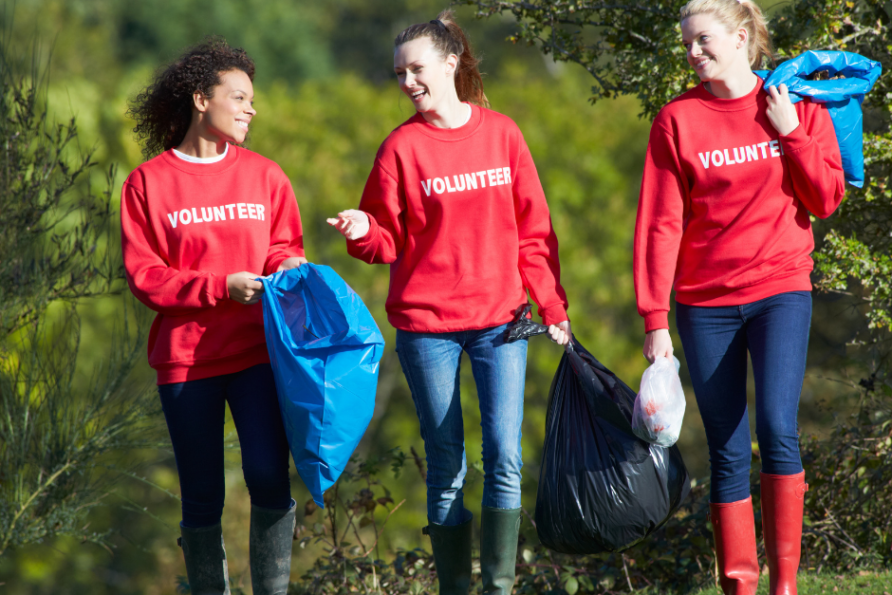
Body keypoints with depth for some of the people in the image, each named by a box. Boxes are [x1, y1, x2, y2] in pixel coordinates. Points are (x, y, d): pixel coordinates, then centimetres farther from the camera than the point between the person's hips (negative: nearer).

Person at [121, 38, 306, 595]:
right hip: (186, 357, -1)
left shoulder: (264, 176, 9)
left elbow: (284, 246, 15)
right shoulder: (149, 182, 1)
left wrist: (288, 266, -9)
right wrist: (221, 286, -14)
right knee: (202, 496, 4)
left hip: (257, 351, 1)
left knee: (269, 475, -14)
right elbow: (143, 274, -4)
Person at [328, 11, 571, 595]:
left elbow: (533, 231, 7)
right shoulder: (403, 146, 0)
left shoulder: (501, 134, 4)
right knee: (447, 467, 2)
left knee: (504, 455, -9)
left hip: (499, 320, 1)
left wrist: (553, 307, 4)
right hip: (426, 322, -1)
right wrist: (363, 231, -19)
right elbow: (390, 239, 3)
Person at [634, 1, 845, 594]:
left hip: (781, 288, -1)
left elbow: (826, 199, 0)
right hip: (705, 301, 1)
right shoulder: (677, 121, 1)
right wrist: (655, 318, -7)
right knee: (727, 451, 3)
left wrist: (789, 133, -8)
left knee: (778, 429, -18)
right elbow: (660, 223, -2)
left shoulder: (799, 110, 4)